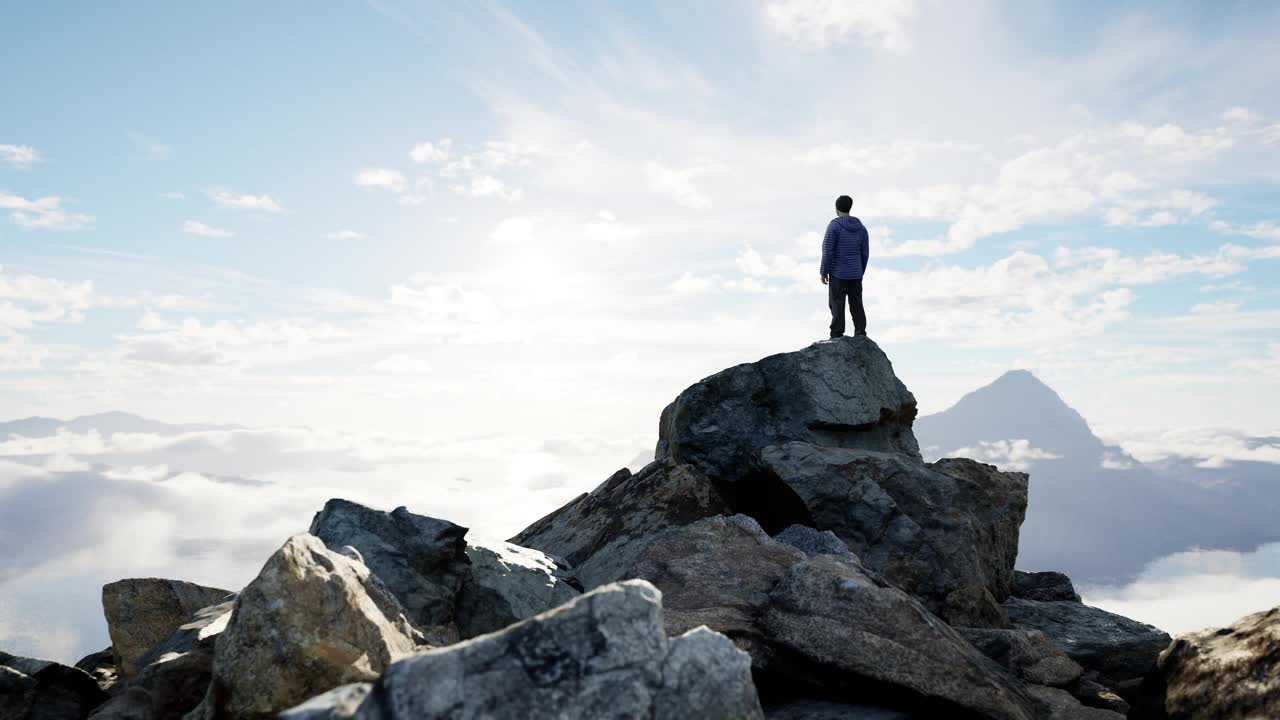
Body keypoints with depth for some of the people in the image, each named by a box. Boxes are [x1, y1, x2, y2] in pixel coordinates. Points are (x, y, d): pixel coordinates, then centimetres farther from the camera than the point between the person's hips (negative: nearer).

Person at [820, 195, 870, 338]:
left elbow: (828, 250, -14)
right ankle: (860, 334, 7)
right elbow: (865, 252, 7)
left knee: (837, 304, -1)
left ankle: (837, 336, -3)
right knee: (856, 305, 9)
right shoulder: (861, 227, 5)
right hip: (856, 274, 5)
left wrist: (824, 271, -6)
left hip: (838, 273, -5)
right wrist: (861, 272, 17)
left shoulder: (834, 225, -11)